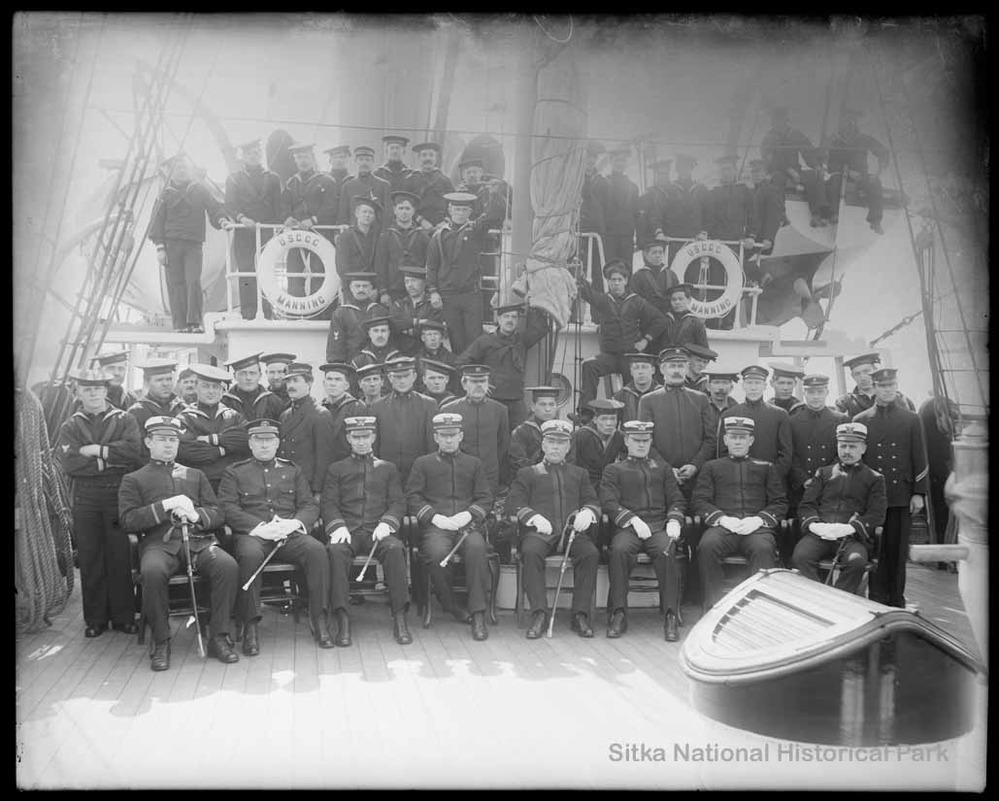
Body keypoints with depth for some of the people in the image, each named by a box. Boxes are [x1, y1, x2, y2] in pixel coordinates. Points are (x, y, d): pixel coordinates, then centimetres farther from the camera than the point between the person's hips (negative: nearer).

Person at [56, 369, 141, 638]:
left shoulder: (125, 421, 7)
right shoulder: (70, 427, 9)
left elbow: (133, 450, -11)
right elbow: (69, 464, -7)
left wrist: (97, 450, -13)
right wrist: (110, 462, -11)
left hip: (118, 496, -1)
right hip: (85, 499, 1)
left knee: (120, 557, 0)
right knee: (89, 559, 4)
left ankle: (123, 617, 10)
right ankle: (95, 619, 14)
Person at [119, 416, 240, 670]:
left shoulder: (195, 475, 25)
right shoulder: (133, 479, 17)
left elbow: (218, 515, 16)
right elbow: (128, 520, 2)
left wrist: (196, 515, -7)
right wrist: (164, 506, -10)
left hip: (199, 540, 2)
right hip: (159, 543, -2)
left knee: (228, 565, -29)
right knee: (153, 571, -37)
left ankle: (218, 637, -17)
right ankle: (161, 641, -18)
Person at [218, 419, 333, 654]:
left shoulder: (293, 470, 22)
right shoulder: (234, 472, 15)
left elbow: (310, 505, 13)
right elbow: (227, 508, 1)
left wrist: (295, 523, -10)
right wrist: (259, 526, -15)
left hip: (290, 533, 2)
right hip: (252, 534, -2)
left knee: (316, 549, -29)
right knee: (250, 555, -37)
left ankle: (318, 621, -22)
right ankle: (250, 626, -27)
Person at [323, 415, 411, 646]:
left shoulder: (387, 468, 20)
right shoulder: (336, 469, 19)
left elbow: (398, 503, 11)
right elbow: (329, 504, 8)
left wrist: (386, 523, -10)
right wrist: (338, 526, -12)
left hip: (378, 530, 0)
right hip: (347, 530, 0)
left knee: (395, 548, -33)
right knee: (336, 551, -35)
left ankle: (399, 619, -30)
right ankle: (343, 621, -34)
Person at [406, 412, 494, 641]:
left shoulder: (473, 463, 22)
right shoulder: (423, 463, 17)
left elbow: (485, 498, 15)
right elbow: (412, 497, 7)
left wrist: (468, 514, -6)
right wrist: (434, 516, -8)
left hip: (467, 523, 1)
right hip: (435, 525, -1)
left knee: (476, 547, -34)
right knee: (436, 553, -34)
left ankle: (478, 614, -28)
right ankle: (450, 607, -10)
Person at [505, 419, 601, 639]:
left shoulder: (579, 474, 27)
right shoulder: (527, 473, 19)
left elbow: (593, 502, 17)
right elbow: (512, 504, 7)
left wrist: (587, 512, -8)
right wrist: (533, 516, -13)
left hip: (573, 530, 2)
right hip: (539, 531, -1)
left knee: (591, 553, -30)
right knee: (531, 552, -35)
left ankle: (581, 615, -24)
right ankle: (539, 614, -32)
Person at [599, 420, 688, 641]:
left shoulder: (662, 467, 26)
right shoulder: (613, 470, 18)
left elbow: (677, 500, 18)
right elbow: (609, 503, 3)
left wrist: (674, 521, -4)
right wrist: (633, 520, -13)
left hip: (660, 526, 1)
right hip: (627, 527, -1)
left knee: (667, 551, -33)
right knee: (619, 550, -34)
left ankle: (670, 617, -29)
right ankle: (618, 614, -26)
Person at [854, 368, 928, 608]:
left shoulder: (911, 419, 6)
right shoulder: (860, 420, 5)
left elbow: (919, 459, 6)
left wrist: (919, 493, 0)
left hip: (902, 496, 1)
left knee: (898, 550, 5)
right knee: (875, 549, 2)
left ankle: (896, 601, 16)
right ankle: (876, 601, 10)